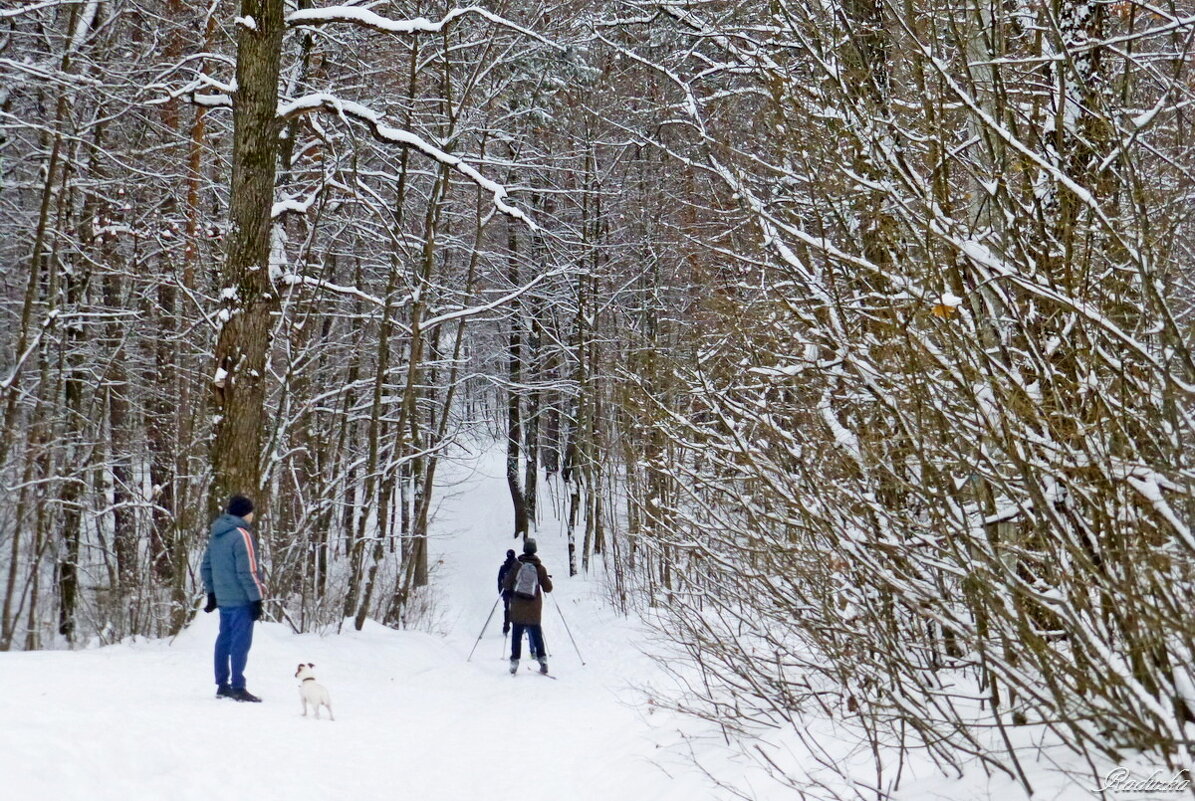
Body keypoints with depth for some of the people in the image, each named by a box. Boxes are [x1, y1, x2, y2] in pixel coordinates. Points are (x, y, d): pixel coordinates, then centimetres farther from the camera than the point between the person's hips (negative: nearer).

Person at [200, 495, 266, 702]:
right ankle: (238, 687, -5)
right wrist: (257, 598, -14)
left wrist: (211, 592, 25)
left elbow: (205, 566, 18)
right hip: (241, 599, -8)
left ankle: (222, 685, 18)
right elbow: (247, 572, -18)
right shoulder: (241, 535, -15)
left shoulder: (216, 535, 13)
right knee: (241, 642, -5)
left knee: (224, 639, 13)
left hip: (223, 598, 8)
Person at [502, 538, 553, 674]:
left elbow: (506, 586, -3)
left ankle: (515, 660, 3)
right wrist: (547, 579, 19)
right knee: (537, 635, 10)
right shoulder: (540, 568, -6)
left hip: (518, 609, 0)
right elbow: (548, 588, -1)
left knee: (516, 636, 8)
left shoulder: (516, 566, -7)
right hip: (534, 611, 0)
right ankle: (542, 659, 0)